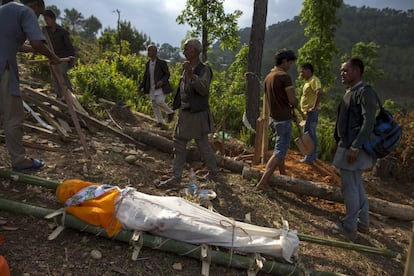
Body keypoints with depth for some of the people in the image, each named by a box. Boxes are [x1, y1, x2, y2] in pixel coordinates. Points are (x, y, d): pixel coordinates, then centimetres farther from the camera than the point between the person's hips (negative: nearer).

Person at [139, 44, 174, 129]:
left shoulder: (162, 62, -10)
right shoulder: (147, 63, 8)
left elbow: (167, 74, -8)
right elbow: (145, 76, 13)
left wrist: (162, 81, -26)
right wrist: (140, 86, 2)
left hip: (161, 87, -6)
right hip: (152, 88, 6)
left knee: (159, 102, -21)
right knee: (154, 105, 2)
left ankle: (170, 112, 6)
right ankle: (160, 123, 11)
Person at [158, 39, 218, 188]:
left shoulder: (204, 70, -14)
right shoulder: (186, 69, 10)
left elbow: (203, 90, -30)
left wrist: (191, 74, -40)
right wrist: (177, 106, 21)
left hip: (197, 115, -8)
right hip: (184, 114, 8)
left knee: (203, 146, 4)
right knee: (179, 145, 12)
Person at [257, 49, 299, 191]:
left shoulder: (268, 77, 9)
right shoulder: (284, 76, -17)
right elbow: (293, 100, -19)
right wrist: (293, 107, 5)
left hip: (273, 117, 9)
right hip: (283, 119, -9)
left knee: (280, 147, 22)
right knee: (279, 152, -4)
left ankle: (283, 174, 36)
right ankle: (263, 182, -7)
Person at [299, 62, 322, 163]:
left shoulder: (314, 80, -14)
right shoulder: (308, 81, 17)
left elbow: (319, 92, -30)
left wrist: (315, 107, -27)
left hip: (311, 112, -10)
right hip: (307, 112, 10)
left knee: (310, 134, -4)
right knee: (310, 134, 17)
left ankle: (309, 158, 3)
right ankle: (313, 154, 29)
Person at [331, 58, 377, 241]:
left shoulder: (365, 92, -14)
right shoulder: (349, 92, 15)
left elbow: (368, 123, -22)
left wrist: (355, 147, -25)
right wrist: (338, 142, 21)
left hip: (354, 149, -10)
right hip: (347, 146, 10)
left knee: (349, 187, -1)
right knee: (356, 186, 17)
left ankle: (350, 227, 11)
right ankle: (363, 223, 30)